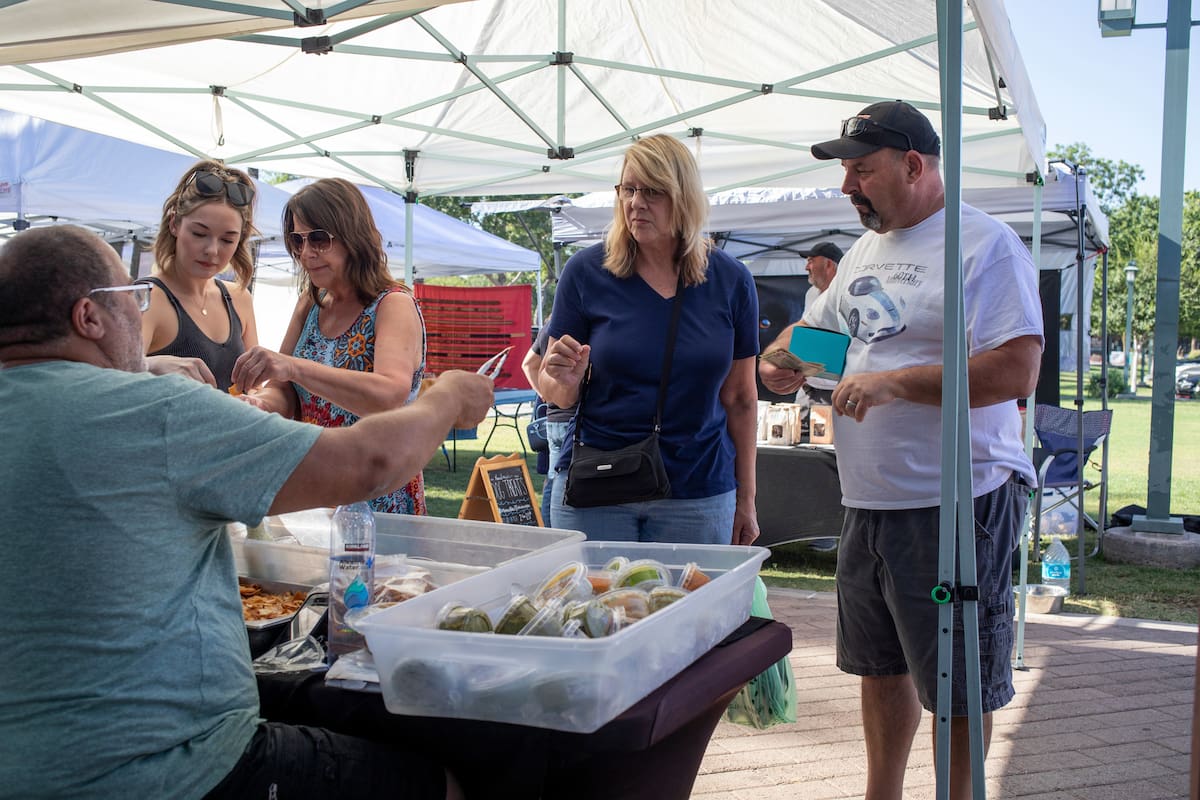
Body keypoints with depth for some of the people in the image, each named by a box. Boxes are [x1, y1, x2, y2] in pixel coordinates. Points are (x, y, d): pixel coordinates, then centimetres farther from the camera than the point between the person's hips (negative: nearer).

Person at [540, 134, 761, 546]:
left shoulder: (730, 280, 1)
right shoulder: (586, 271, -3)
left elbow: (741, 398, 7)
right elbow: (557, 395, 2)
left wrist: (746, 499, 8)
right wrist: (565, 379, -22)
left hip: (699, 494, 1)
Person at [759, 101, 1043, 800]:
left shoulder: (985, 245, -12)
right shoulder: (867, 250, 14)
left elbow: (1016, 373, -21)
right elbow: (817, 325, 27)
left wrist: (895, 382, -24)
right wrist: (783, 358, 5)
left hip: (957, 505, -8)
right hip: (870, 500, 8)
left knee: (956, 685, 5)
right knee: (882, 664, 20)